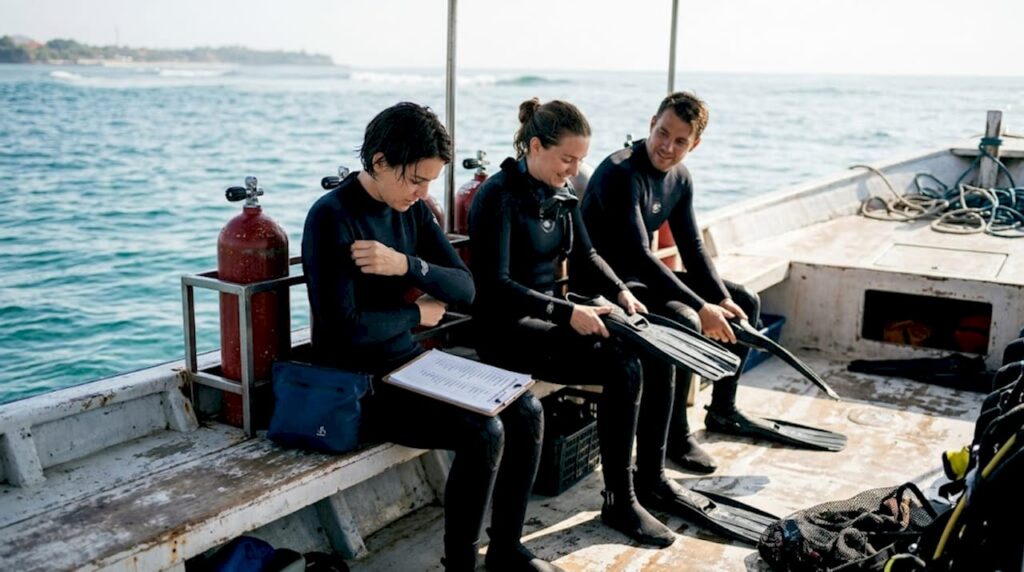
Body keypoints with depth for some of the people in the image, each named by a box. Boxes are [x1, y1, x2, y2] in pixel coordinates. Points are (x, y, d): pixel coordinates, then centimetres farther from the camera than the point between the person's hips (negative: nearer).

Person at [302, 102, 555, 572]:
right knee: (483, 433, -23)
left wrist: (407, 265, -20)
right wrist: (418, 313, -9)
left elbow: (464, 288, 0)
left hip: (412, 362, 8)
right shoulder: (331, 218, -18)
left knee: (525, 410, -3)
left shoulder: (412, 209, 5)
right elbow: (345, 329, -25)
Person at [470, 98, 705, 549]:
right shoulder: (499, 197, -16)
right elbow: (494, 284, -22)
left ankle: (651, 476, 9)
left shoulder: (561, 191, 7)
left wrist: (620, 292, 0)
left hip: (550, 312, 8)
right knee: (623, 368, -24)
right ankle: (619, 502, -11)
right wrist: (567, 312, -28)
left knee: (657, 353, -6)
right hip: (508, 327, -8)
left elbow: (584, 254, 18)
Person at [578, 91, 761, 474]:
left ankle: (722, 408, 22)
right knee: (685, 321, -33)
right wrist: (702, 307, -33)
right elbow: (639, 256, -31)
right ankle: (675, 438, -16)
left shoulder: (679, 178, 3)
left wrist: (723, 299, -9)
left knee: (744, 302, 9)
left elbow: (693, 248, 6)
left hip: (644, 276, 9)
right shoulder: (621, 173, -24)